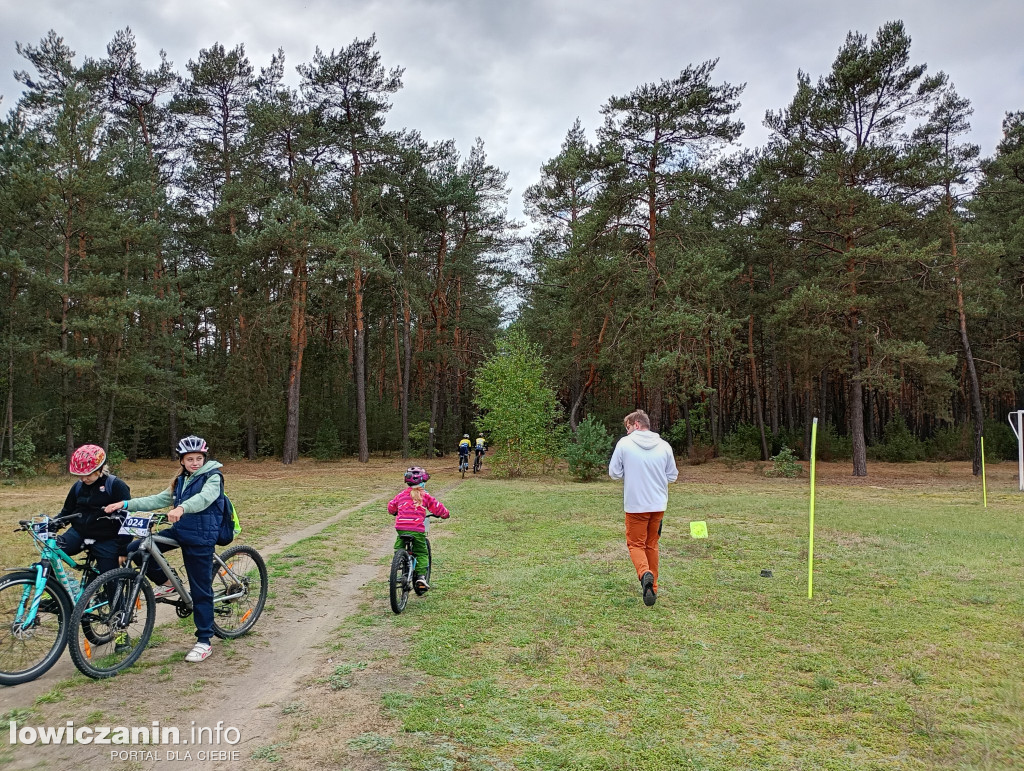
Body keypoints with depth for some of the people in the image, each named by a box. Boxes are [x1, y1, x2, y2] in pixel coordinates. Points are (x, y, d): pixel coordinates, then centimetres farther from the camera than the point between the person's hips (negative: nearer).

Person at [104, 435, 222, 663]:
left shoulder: (213, 477, -9)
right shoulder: (180, 481, 15)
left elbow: (204, 497, -29)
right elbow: (158, 500, 11)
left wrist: (181, 508, -48)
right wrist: (126, 504, -1)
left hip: (201, 538, -7)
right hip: (179, 531, 7)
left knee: (201, 590, -3)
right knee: (134, 550, -3)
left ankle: (204, 642, 8)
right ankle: (165, 584, 16)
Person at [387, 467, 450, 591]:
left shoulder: (402, 495, 12)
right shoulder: (425, 496, 4)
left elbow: (391, 506, 22)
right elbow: (437, 507, 8)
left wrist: (395, 513, 45)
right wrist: (445, 514, 28)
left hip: (401, 528, 2)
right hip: (417, 530, -2)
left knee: (399, 550, 20)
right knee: (421, 553, 10)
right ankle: (421, 576, -4)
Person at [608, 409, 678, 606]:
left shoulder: (624, 444, -8)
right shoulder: (664, 446, 1)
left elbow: (614, 473, -3)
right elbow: (672, 475, 8)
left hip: (635, 505, -4)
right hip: (659, 504, 4)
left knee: (636, 544, 8)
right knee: (652, 545, 18)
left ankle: (645, 573, -21)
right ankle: (652, 587, 22)